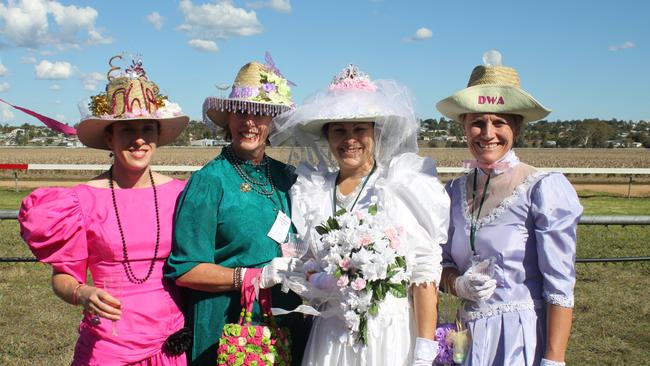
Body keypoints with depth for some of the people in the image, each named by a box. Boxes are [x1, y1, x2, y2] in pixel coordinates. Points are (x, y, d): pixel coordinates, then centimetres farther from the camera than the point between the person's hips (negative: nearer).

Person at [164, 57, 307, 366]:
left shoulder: (286, 177, 6)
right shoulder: (209, 181, -9)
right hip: (226, 334, -4)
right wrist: (256, 276, -19)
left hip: (288, 329, 5)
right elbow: (183, 270, -12)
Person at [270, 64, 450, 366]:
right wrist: (322, 282, -11)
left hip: (393, 334, -3)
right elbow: (297, 271, 10)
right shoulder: (311, 190, 5)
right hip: (331, 337, 3)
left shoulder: (407, 185, -7)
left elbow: (424, 275, -10)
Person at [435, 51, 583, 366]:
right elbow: (444, 263, 12)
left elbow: (560, 286, -15)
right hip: (471, 338, 5)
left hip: (526, 338, -5)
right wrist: (460, 284, -9)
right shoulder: (456, 191, 4)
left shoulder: (544, 189, -12)